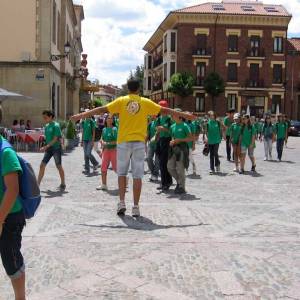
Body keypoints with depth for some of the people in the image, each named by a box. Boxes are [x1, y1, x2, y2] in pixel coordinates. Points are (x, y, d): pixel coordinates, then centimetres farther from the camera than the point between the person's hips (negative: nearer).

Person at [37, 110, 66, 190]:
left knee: (59, 166, 2)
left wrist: (46, 147, -23)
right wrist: (46, 147, 13)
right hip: (49, 148, 7)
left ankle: (63, 184, 15)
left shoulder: (56, 126, -13)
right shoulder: (46, 126, 10)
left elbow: (55, 139, -18)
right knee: (42, 165, 2)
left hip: (56, 148, -7)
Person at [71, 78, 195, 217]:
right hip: (139, 142, 0)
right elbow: (165, 110, 7)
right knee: (137, 175, 2)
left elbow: (101, 109, 1)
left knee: (122, 173, 13)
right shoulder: (145, 102, 3)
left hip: (123, 142, 0)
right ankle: (136, 207, 3)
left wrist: (80, 116, 7)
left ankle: (122, 203, 6)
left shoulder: (121, 101, 2)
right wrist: (185, 115, 17)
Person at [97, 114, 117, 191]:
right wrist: (102, 142, 0)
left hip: (113, 149, -6)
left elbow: (117, 141, -14)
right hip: (105, 150, 6)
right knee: (103, 168, 2)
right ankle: (104, 185, 9)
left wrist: (108, 143, -19)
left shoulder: (114, 129, -8)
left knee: (115, 168, 0)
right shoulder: (104, 129, 10)